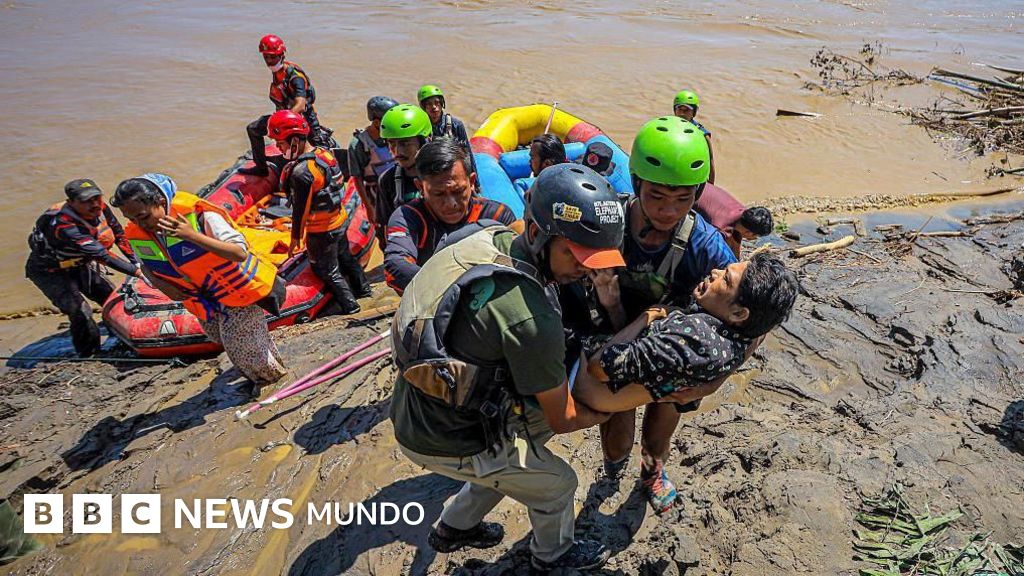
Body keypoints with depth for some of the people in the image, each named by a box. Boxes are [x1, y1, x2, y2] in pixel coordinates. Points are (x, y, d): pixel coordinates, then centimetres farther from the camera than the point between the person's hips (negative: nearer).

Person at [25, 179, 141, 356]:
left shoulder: (100, 209, -17)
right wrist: (136, 272, -41)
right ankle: (89, 358, -3)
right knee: (81, 313, -21)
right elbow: (102, 254, -41)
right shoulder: (63, 225, -38)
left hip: (80, 265, 7)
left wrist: (137, 263, -3)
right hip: (50, 272, -7)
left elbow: (119, 234, 0)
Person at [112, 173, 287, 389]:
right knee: (222, 338, 25)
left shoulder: (199, 215, -32)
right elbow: (146, 265, 10)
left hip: (240, 290, -7)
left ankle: (273, 375, 31)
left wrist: (193, 236, -45)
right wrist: (160, 284, -12)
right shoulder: (136, 234, -12)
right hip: (204, 298, 7)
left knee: (243, 348, -1)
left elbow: (241, 253, -36)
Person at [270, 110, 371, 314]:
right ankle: (363, 288, 42)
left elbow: (300, 209, -21)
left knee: (327, 271, 10)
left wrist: (296, 237, -9)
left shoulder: (301, 172, -28)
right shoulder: (325, 153, -3)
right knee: (345, 258, 27)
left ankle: (350, 305, 17)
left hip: (321, 231, -8)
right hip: (339, 220, 8)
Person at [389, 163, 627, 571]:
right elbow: (564, 419, -17)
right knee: (557, 483, 15)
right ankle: (553, 556, 46)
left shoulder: (493, 238, -10)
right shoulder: (530, 320, -33)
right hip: (447, 443, -7)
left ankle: (454, 528, 47)